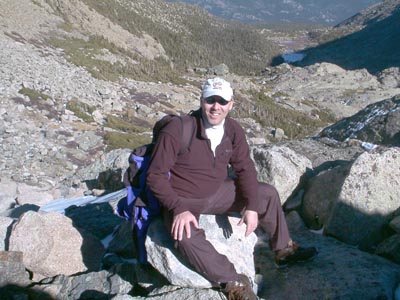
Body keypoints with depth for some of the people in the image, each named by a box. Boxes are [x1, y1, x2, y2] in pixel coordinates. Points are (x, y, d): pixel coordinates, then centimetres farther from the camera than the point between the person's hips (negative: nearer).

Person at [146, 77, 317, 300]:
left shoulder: (233, 130, -8)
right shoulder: (177, 131, -26)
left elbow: (245, 169, 0)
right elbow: (156, 175, -22)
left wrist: (252, 206, -12)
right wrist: (178, 208, -31)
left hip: (218, 192, 6)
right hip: (183, 200, -6)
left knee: (268, 194, 7)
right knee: (186, 235, -38)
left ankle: (284, 249, 26)